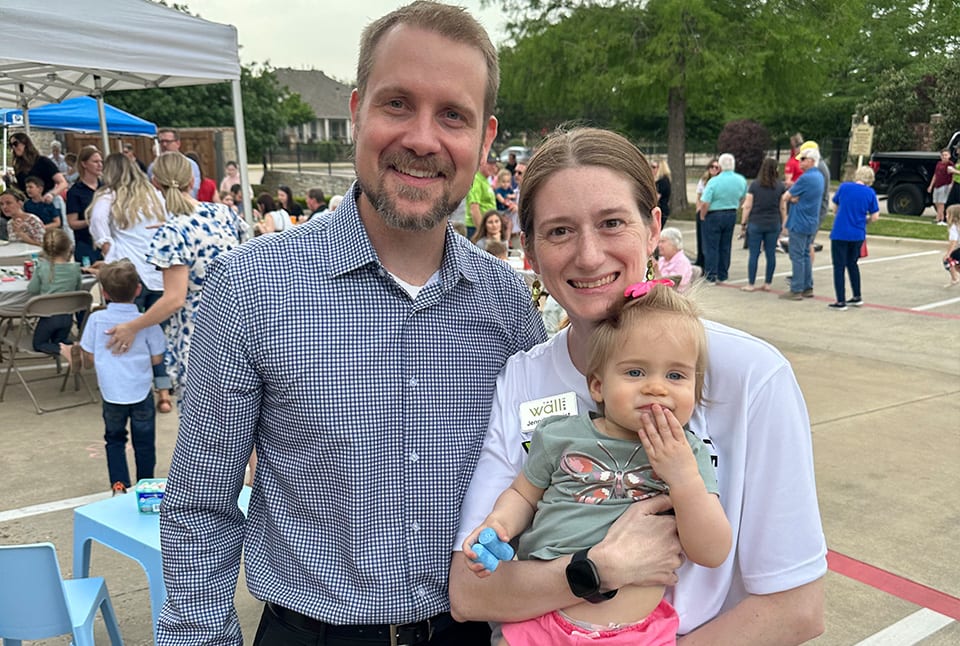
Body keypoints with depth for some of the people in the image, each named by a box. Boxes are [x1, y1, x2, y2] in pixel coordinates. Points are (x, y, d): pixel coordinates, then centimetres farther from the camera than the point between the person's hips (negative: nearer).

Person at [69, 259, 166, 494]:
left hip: (112, 393, 1)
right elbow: (157, 359, -6)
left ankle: (119, 485, 14)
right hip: (141, 392, -1)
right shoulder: (147, 322, -12)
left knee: (114, 439, 21)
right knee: (144, 442, 13)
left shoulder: (96, 319, -10)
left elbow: (89, 357, -5)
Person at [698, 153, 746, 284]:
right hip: (731, 215, 5)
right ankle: (723, 275, 21)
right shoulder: (741, 180, -2)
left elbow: (705, 203, -21)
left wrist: (702, 216, -6)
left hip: (713, 215, -5)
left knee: (711, 247, 3)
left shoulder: (714, 181, -19)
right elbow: (743, 198, 11)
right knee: (726, 246, 15)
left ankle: (711, 277, 4)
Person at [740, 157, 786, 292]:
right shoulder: (780, 186, 1)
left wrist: (743, 222, 4)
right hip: (774, 224, 2)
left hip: (756, 224, -2)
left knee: (754, 254, 2)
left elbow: (747, 206, -4)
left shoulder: (754, 185, -4)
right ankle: (768, 284, 14)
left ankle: (751, 284, 5)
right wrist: (782, 225, 11)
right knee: (771, 254, 9)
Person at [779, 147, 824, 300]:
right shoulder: (819, 177, 11)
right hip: (811, 223, 9)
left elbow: (786, 197, -10)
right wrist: (794, 197, -6)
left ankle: (796, 290, -2)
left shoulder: (806, 178, -18)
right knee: (806, 255, 14)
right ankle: (808, 288, 18)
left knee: (797, 257, -4)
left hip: (799, 223, -9)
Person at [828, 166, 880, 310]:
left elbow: (835, 206, 11)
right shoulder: (870, 193, -1)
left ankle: (841, 301, 1)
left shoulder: (844, 187, -3)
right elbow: (874, 217, 0)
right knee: (852, 264, 21)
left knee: (839, 267, 2)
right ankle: (857, 297, 27)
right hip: (858, 235, 3)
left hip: (840, 234, -3)